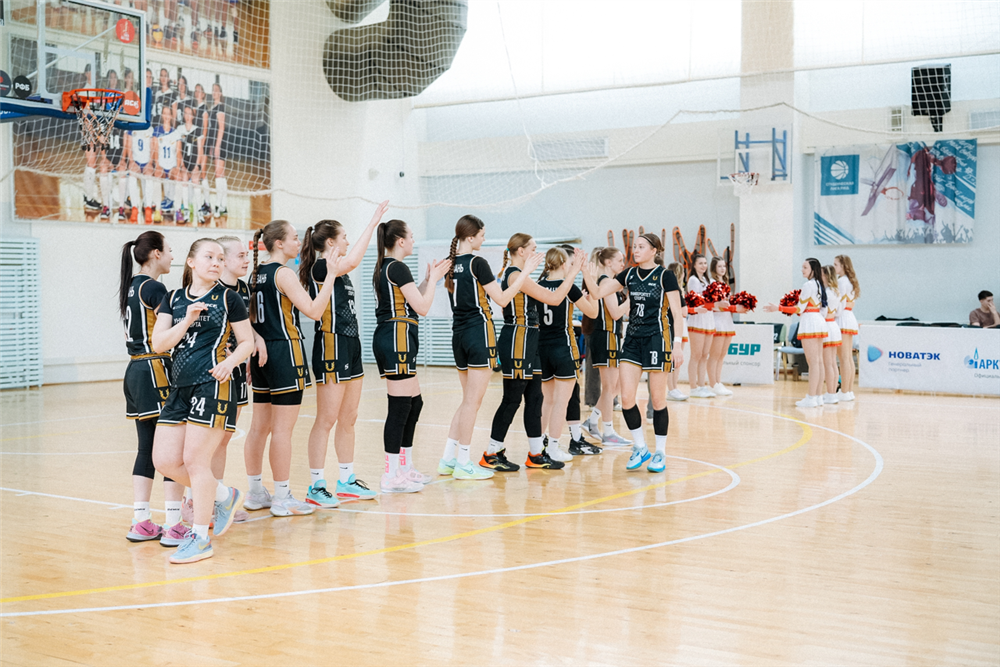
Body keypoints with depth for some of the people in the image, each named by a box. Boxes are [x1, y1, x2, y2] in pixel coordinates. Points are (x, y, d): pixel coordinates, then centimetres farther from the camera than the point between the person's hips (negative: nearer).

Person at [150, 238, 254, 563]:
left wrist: (230, 361, -14)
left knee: (195, 460, -6)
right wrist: (187, 321, -10)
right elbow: (159, 344, 3)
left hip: (213, 385, -5)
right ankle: (224, 496, 23)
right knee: (165, 459, 1)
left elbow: (248, 342, 5)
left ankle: (200, 537, 7)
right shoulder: (173, 299, 12)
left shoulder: (228, 298, 2)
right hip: (180, 386, 5)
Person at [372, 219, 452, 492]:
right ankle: (391, 476, -5)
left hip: (386, 339, 10)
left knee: (414, 403, 16)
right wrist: (433, 279, 0)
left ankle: (406, 468, 23)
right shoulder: (398, 268, -12)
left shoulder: (383, 268, 17)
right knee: (399, 406, -8)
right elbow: (422, 307, -13)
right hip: (397, 340, -10)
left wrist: (428, 279, 17)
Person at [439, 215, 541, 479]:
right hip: (479, 332, -8)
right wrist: (526, 271, -7)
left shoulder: (451, 263, 9)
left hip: (459, 333, 8)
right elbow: (502, 299, -12)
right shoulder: (477, 263, -13)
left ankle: (448, 458, 15)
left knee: (468, 400, 16)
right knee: (473, 401, -3)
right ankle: (463, 464, 0)